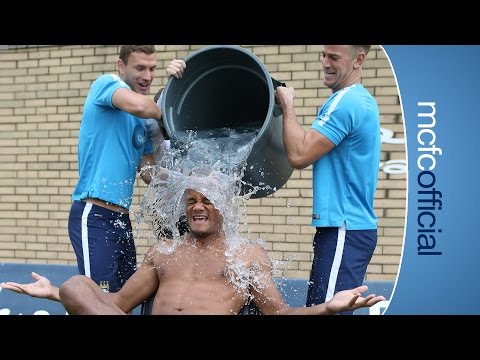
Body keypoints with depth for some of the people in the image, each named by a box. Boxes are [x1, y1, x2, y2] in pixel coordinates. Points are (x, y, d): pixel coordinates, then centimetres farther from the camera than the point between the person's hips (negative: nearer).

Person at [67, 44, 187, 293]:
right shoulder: (106, 83, -4)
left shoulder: (144, 123, 17)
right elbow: (140, 105, -26)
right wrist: (165, 114, -6)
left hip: (121, 218, 8)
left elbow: (150, 174, 10)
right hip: (93, 216, -8)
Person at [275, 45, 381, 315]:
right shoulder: (362, 100, 18)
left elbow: (299, 156, -17)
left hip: (344, 231, -11)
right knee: (317, 307, 14)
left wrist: (287, 106, -5)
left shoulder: (345, 102, -15)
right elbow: (311, 150, 22)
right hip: (354, 225, 11)